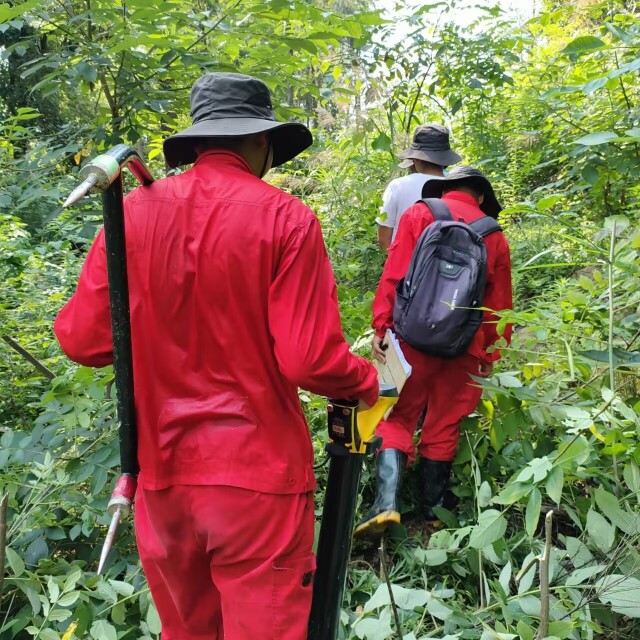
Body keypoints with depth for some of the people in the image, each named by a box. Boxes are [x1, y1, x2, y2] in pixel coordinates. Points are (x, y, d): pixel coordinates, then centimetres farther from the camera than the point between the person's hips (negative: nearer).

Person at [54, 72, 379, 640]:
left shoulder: (134, 211, -2)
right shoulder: (285, 218, -11)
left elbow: (83, 339, -1)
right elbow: (311, 360, -15)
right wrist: (367, 384, 6)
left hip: (160, 471, 4)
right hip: (257, 473, -3)